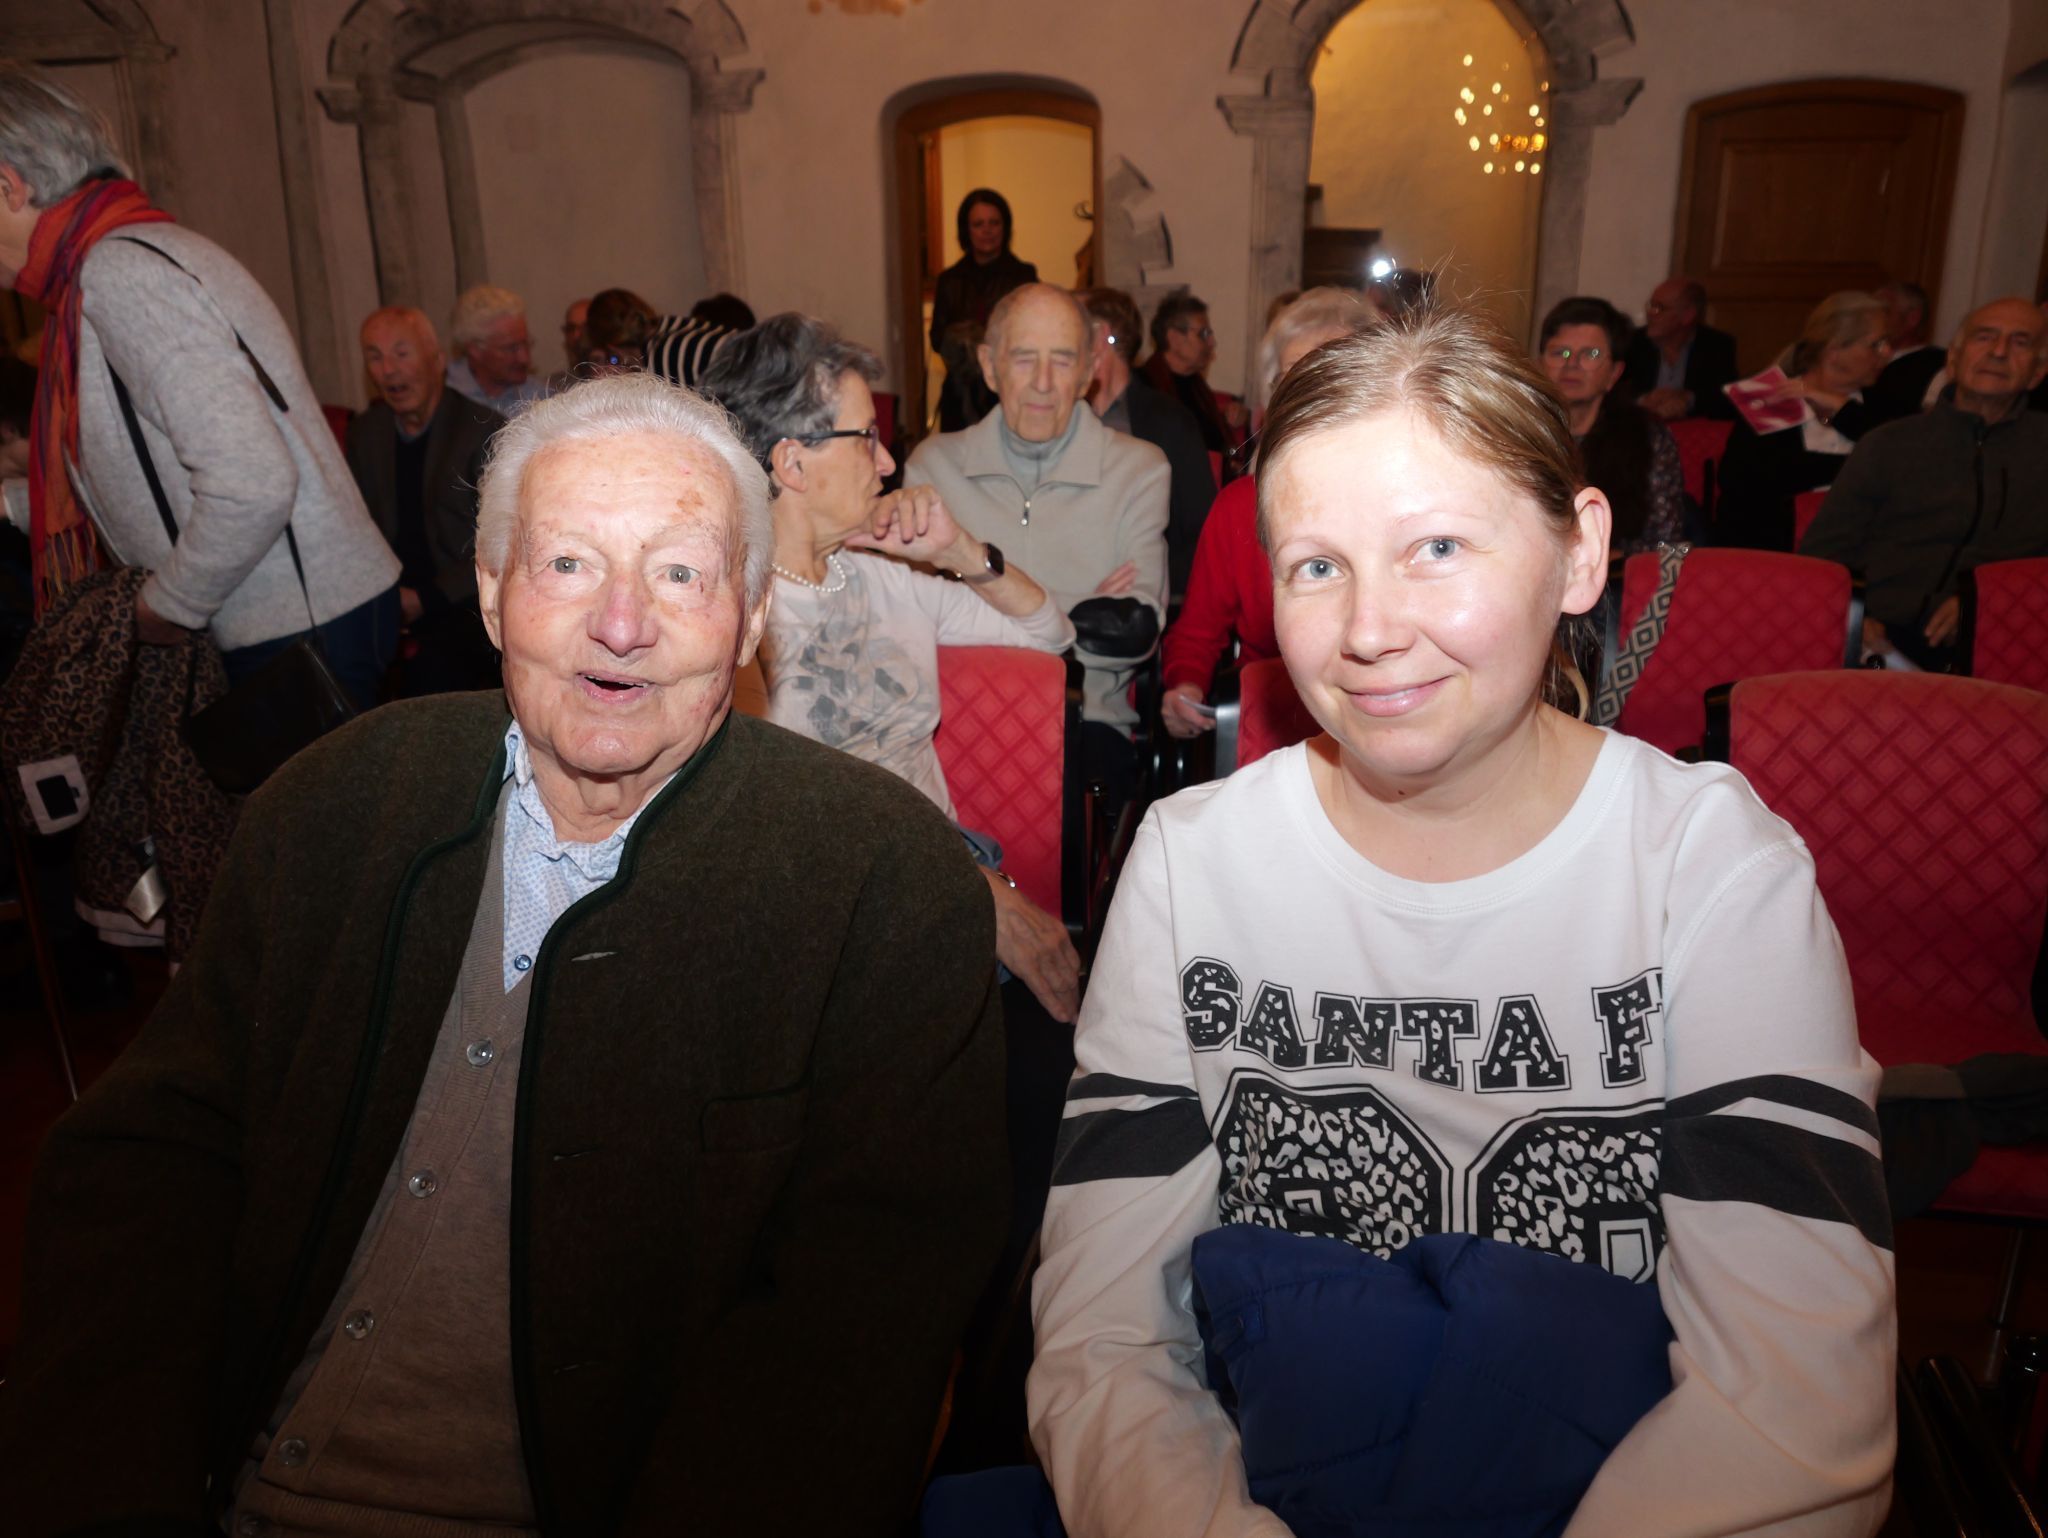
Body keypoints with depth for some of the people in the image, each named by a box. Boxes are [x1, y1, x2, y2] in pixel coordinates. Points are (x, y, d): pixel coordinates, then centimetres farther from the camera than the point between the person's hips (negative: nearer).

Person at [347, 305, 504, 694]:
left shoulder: (485, 431, -5)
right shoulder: (364, 431, 14)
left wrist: (423, 600, -15)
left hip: (466, 607, -5)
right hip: (393, 601, 5)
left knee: (429, 668, -34)